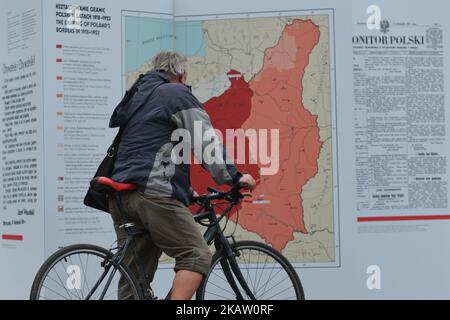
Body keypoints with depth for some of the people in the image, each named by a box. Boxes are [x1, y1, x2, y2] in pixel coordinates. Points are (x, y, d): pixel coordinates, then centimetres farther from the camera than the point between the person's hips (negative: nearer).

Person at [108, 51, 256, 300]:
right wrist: (234, 177, 3)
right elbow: (206, 142, -4)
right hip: (153, 193, -8)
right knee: (197, 256, -8)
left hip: (121, 193, 9)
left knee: (134, 275, 8)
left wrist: (188, 192, 33)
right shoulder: (177, 93, 4)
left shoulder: (137, 97, 30)